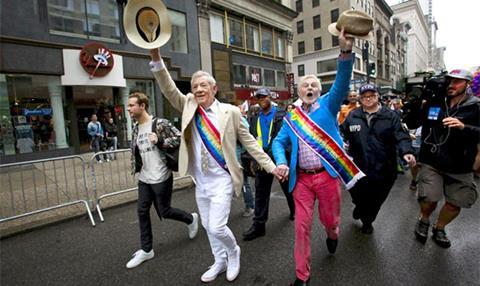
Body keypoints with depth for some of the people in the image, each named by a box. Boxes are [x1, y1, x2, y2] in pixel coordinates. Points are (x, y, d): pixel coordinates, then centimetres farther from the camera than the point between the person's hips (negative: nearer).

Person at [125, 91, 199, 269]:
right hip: (144, 179, 7)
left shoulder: (160, 123, -16)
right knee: (142, 212, 10)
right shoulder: (136, 128, 8)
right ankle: (146, 250, 27)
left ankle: (191, 219, 34)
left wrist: (159, 141, -26)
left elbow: (180, 138, -17)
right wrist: (136, 167, 12)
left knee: (164, 212, 5)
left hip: (161, 178, -7)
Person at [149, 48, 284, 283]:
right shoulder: (188, 107, 1)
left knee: (216, 227, -5)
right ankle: (220, 262, 42)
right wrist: (156, 58, -24)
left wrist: (270, 167, -7)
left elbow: (249, 143, -5)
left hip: (221, 180, -4)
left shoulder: (230, 112, -8)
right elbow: (169, 90, -12)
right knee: (208, 227, 17)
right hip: (200, 182, 5)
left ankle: (233, 252, 28)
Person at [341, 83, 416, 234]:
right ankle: (359, 207, 51)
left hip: (382, 169, 0)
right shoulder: (353, 116, 3)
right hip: (357, 168, 1)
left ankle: (367, 221, 44)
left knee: (375, 200, 15)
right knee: (358, 197, 14)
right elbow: (342, 134, 6)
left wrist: (406, 151, -26)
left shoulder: (391, 116, 0)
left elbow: (400, 136, -8)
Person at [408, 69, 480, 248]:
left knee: (455, 203, 12)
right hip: (431, 162, -1)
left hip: (460, 166, 1)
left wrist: (463, 127, -30)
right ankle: (424, 220, 29)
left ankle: (439, 229, 37)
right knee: (429, 199, -4)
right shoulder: (433, 102, 0)